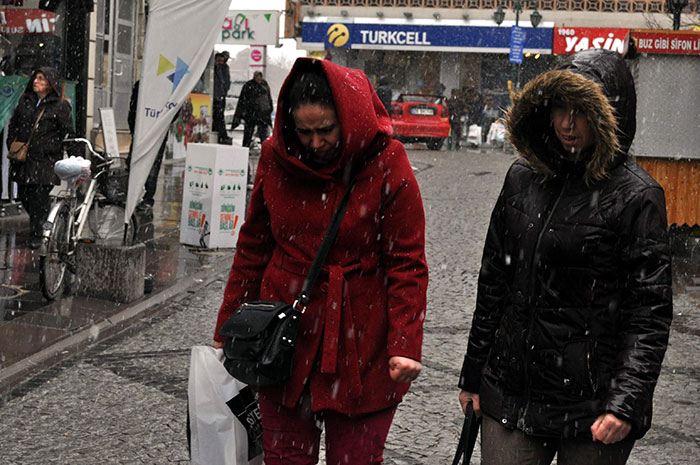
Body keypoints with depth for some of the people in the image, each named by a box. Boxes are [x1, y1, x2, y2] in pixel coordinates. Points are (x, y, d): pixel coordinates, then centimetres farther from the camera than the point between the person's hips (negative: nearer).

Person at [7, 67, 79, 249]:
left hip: (45, 160, -5)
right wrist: (11, 146, 13)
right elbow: (13, 124, 22)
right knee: (23, 194, 8)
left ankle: (36, 234, 2)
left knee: (38, 196, -10)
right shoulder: (25, 101, 12)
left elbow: (68, 133, -3)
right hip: (23, 158, 5)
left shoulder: (61, 106, -3)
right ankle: (41, 221, 32)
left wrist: (75, 158, -6)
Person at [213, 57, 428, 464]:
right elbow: (253, 248, 10)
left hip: (360, 346, -3)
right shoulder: (276, 157, 0)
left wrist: (405, 345, -18)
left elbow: (407, 265, -9)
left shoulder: (386, 165, -11)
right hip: (285, 338, 3)